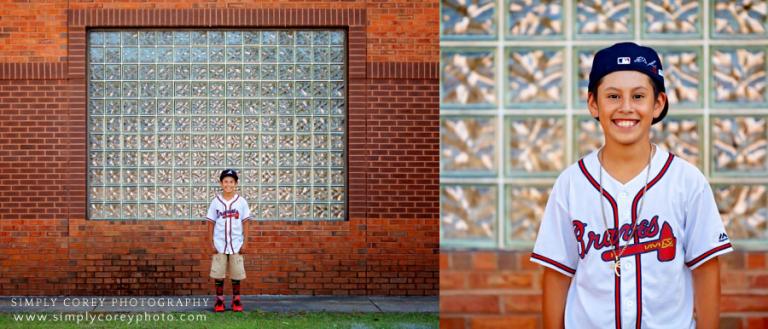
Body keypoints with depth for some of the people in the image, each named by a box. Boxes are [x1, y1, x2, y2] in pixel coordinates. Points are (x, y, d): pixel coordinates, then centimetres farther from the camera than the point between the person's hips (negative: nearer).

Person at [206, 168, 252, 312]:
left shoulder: (241, 202, 0)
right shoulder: (216, 202, 0)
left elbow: (245, 223, 2)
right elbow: (211, 223, 3)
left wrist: (244, 243, -2)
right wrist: (211, 244, -2)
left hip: (236, 245, 0)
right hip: (219, 245, 0)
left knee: (236, 273, 5)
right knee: (218, 273, 3)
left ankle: (236, 300, 17)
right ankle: (219, 300, 13)